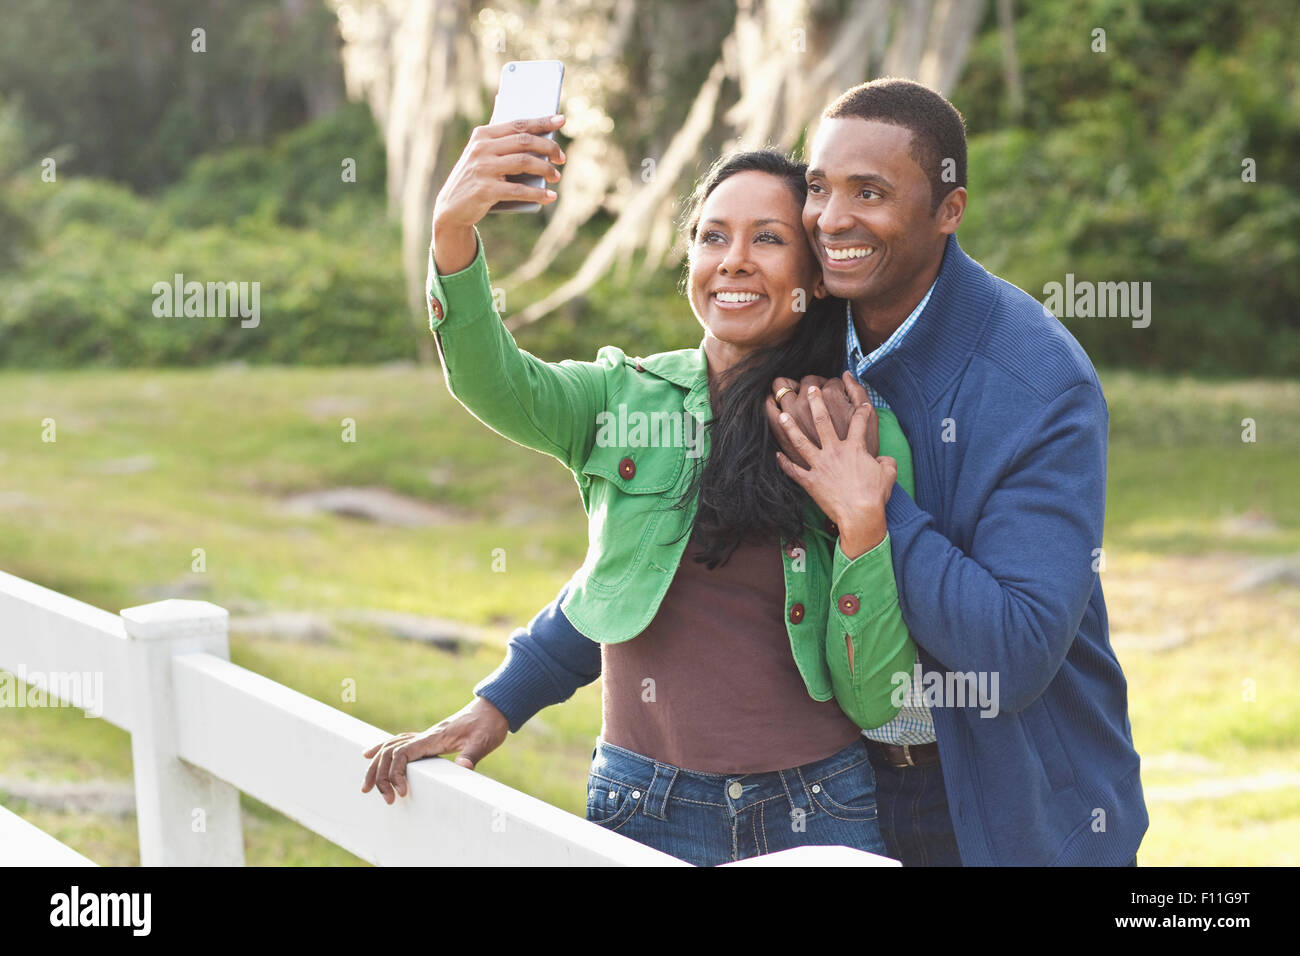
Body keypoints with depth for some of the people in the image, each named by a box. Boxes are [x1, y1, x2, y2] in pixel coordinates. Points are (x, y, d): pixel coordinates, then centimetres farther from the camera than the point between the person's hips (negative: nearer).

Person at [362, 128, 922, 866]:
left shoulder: (866, 441, -1)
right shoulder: (623, 399, 1)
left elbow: (877, 702, -3)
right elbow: (496, 385, -22)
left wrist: (863, 528, -16)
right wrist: (453, 233, -37)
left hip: (818, 810, 0)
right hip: (646, 802, 0)